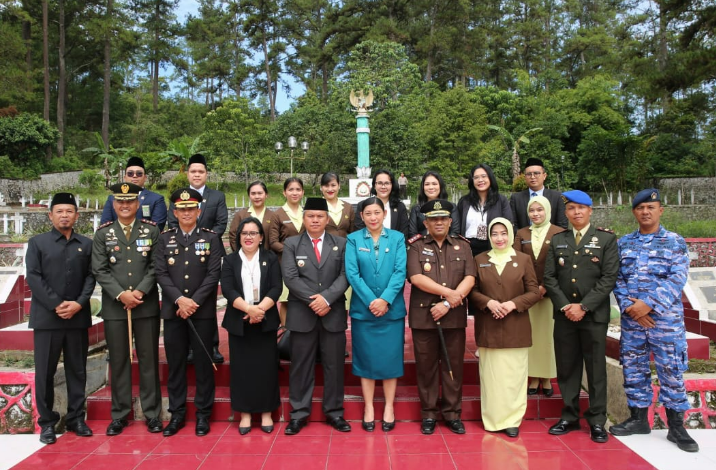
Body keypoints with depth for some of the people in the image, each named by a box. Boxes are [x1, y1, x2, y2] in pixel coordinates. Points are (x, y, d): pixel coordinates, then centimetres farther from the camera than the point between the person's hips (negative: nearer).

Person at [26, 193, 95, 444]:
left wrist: (79, 303, -11)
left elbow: (91, 277, 5)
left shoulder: (86, 244, 11)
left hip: (78, 317, 2)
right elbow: (33, 277, -4)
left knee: (77, 370, 8)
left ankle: (76, 418, 17)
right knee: (45, 372, 3)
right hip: (46, 317, -2)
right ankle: (47, 422, 14)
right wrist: (56, 305, -13)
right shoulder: (37, 242, 5)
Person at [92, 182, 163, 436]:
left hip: (146, 305, -1)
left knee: (149, 359, 4)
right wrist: (121, 294, -13)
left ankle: (152, 413, 14)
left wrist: (139, 292, -13)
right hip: (114, 306, 1)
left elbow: (155, 266, -1)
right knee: (118, 361, 7)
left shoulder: (152, 230, 5)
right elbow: (99, 270, -1)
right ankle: (119, 415, 18)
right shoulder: (103, 233, 6)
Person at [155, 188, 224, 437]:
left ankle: (203, 414, 15)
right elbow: (161, 273, 0)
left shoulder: (211, 238, 4)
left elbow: (213, 274, -4)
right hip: (173, 311, 2)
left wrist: (194, 302, -13)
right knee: (175, 364, 8)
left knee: (203, 363, 4)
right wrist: (179, 300, -13)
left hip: (203, 311, -2)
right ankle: (177, 413, 19)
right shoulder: (165, 239, 9)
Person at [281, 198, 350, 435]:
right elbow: (290, 277, -5)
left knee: (334, 365, 8)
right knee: (301, 366, 6)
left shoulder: (341, 243, 8)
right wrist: (313, 300, -14)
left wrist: (326, 298, -16)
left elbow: (345, 275, -2)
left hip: (333, 314, 1)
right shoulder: (291, 244, 5)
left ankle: (334, 412, 20)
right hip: (302, 314, -1)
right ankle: (299, 413, 17)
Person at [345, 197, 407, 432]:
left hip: (392, 309, 0)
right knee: (366, 358, 7)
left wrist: (385, 300, -17)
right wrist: (371, 301, -15)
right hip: (363, 309, 0)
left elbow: (400, 271, -6)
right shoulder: (353, 239, 2)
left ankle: (389, 408, 19)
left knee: (390, 358, 6)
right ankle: (368, 408, 18)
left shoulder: (397, 238, 3)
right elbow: (352, 273, -6)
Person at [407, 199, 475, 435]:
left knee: (454, 366, 8)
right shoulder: (416, 246, 3)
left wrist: (447, 304, -12)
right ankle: (428, 414, 18)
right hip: (423, 316, -2)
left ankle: (453, 413, 21)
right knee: (426, 367, 6)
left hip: (455, 316, 2)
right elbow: (416, 278, -10)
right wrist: (448, 292, -14)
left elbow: (470, 279, -1)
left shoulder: (462, 246, 10)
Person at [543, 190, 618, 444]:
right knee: (566, 368, 8)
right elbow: (549, 277, 5)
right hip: (564, 315, 3)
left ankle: (597, 421, 15)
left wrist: (584, 306, -13)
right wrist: (565, 306, -8)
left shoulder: (606, 239, 2)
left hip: (594, 314, -2)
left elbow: (609, 278, -6)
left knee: (596, 369, 4)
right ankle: (569, 417, 20)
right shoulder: (557, 240, 10)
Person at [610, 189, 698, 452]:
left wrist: (649, 304, -18)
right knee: (634, 369, 9)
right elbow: (617, 279, 5)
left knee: (671, 370, 2)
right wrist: (630, 307, -10)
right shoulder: (623, 243, 9)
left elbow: (677, 279, -9)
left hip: (666, 317, -3)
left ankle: (676, 427, 14)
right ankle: (638, 418, 23)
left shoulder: (675, 242, 1)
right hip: (631, 318, 3)